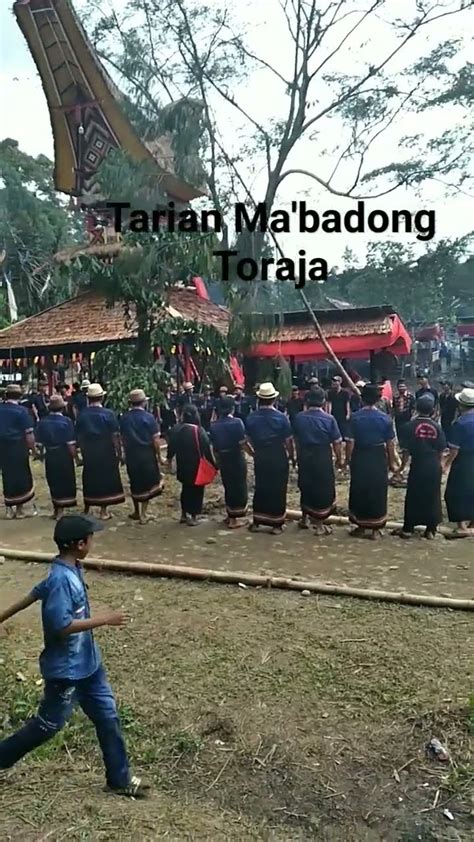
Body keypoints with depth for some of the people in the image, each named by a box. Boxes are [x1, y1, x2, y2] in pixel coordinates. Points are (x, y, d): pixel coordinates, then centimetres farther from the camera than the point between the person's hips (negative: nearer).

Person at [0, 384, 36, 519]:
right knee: (21, 477, 7)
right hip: (18, 448, -5)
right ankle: (20, 508, 15)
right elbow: (29, 433, -16)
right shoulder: (21, 411, -12)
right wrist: (32, 447, -4)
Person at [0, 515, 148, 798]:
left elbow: (37, 592, 11)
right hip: (66, 670, -8)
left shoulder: (71, 570, 0)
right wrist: (104, 619, -25)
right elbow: (62, 626, -31)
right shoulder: (62, 579, -28)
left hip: (87, 663, 8)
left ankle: (120, 780, 26)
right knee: (49, 725, 13)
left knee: (108, 717, 13)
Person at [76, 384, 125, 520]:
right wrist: (118, 453, -3)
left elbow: (78, 436, 1)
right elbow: (115, 436, -12)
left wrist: (83, 450, 13)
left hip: (88, 452, 3)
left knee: (89, 478, 16)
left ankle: (87, 509, 28)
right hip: (106, 453, -3)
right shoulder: (108, 414, -14)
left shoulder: (82, 414, -5)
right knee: (105, 478, 7)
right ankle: (103, 511, 11)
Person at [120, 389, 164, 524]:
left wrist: (126, 452, 14)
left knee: (135, 483, 17)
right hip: (147, 454, -3)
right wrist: (159, 455, -2)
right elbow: (155, 439, -13)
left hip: (131, 455, 3)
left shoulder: (124, 418, -2)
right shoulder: (148, 417, -13)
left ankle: (137, 512, 30)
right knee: (147, 483, 9)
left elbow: (123, 438, 3)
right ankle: (143, 514, 9)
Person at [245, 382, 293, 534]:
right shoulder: (281, 417, -14)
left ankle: (256, 522, 21)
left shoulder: (251, 418, -4)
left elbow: (249, 439, 0)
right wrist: (292, 456, 4)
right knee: (278, 490, 7)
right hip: (278, 458, -3)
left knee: (260, 488, 15)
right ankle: (276, 524, 12)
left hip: (260, 458, 3)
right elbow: (288, 440, -10)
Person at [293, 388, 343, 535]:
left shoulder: (299, 417, -3)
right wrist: (339, 459, 4)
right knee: (322, 489, 9)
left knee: (306, 488, 20)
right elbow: (337, 442, -10)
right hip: (323, 457, -3)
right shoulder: (329, 419, -12)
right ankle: (319, 524, 16)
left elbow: (296, 439, 7)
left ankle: (304, 519, 35)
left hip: (304, 457, 4)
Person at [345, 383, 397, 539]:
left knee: (359, 492, 12)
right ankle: (375, 529, 18)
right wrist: (392, 462, 8)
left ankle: (361, 527, 20)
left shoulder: (355, 417, -9)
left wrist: (348, 459, 4)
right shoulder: (385, 418, -6)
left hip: (360, 458, -1)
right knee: (377, 493, 11)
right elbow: (390, 443, -4)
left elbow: (350, 442, -9)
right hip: (379, 459, 1)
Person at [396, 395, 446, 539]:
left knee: (413, 496, 6)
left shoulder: (410, 425, -8)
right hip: (434, 466, 2)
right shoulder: (437, 427, 0)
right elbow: (441, 450, 3)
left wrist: (403, 466, 5)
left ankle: (408, 529, 11)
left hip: (418, 464, -2)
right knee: (433, 497, 11)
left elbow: (406, 450, -7)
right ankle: (431, 529, 17)